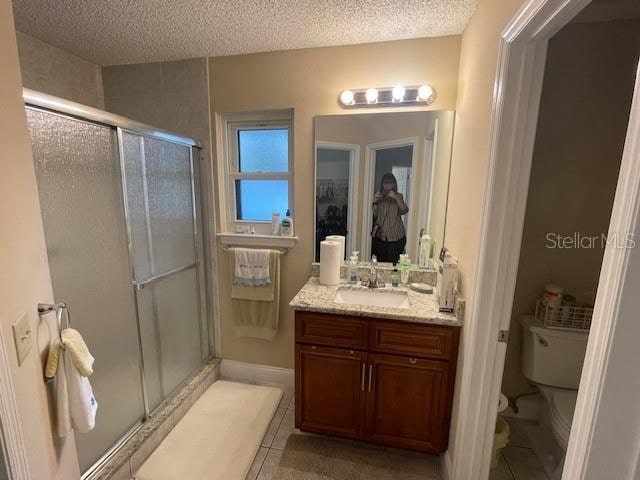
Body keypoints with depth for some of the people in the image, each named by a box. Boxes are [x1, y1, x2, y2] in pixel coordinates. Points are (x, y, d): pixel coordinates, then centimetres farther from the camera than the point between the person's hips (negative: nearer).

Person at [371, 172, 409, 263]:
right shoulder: (378, 197, 7)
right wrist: (374, 201, -14)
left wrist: (396, 197, -22)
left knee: (393, 262, -2)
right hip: (380, 235, 1)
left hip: (395, 236, -1)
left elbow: (404, 210, -12)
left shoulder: (398, 196, 6)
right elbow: (374, 215, -1)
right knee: (380, 261, 3)